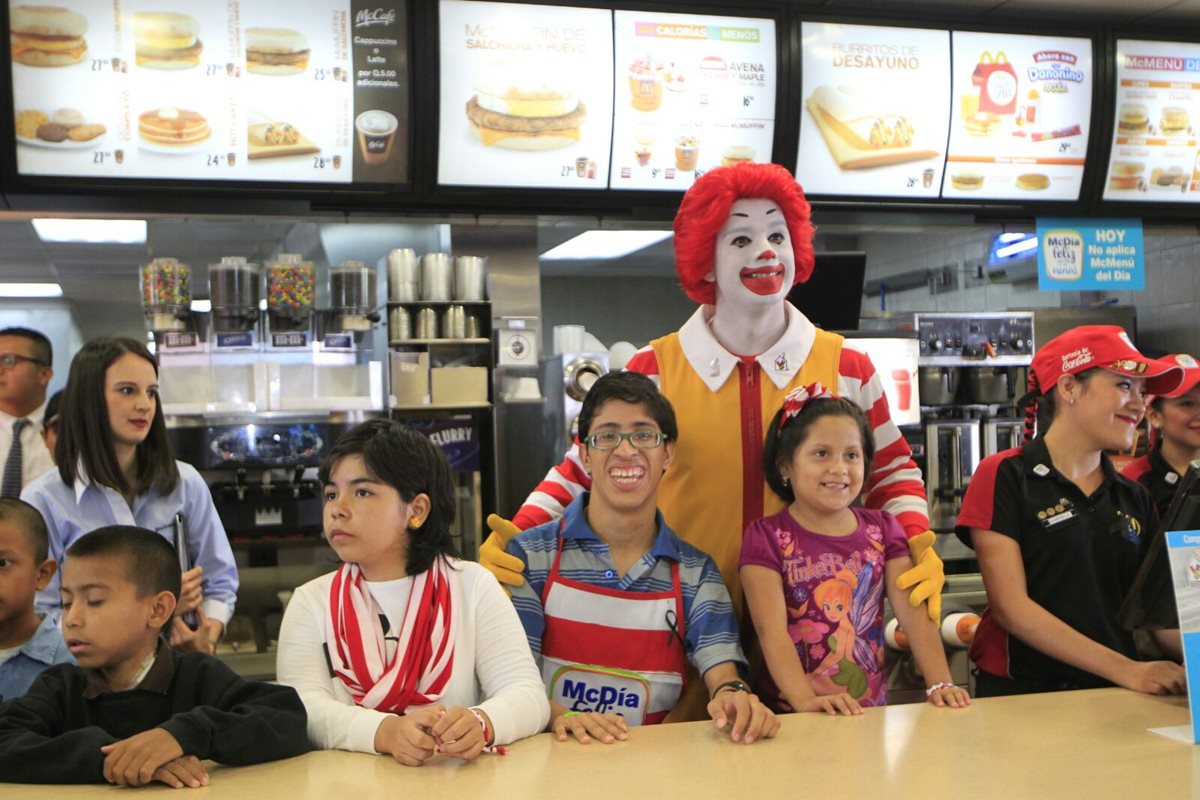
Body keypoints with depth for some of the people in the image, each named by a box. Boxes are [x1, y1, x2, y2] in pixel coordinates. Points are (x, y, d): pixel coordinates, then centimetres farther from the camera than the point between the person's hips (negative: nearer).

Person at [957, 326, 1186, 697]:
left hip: (1111, 698, 4)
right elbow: (1010, 607, -9)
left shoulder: (1136, 500, 14)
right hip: (1022, 694, -3)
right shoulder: (1004, 476, -2)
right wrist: (1126, 670, -13)